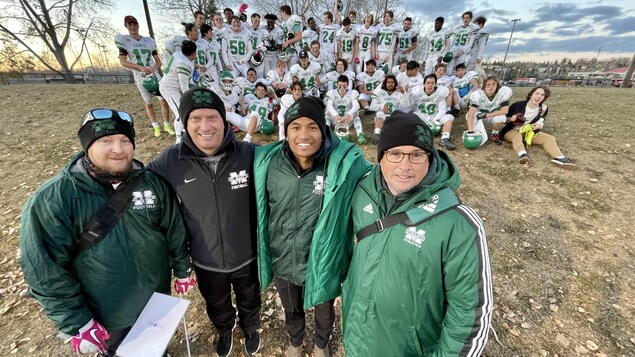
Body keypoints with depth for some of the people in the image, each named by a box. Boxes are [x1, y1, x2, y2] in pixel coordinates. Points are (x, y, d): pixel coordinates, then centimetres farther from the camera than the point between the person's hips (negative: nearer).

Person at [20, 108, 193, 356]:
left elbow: (174, 230, -2)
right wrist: (77, 324, -14)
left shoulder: (152, 182, -11)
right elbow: (45, 271, -16)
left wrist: (182, 269, 5)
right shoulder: (51, 201, -20)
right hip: (108, 318, -2)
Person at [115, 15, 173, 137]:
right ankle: (156, 126, 20)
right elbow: (122, 61, -6)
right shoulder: (123, 40, -2)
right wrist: (140, 67, -20)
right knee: (148, 103, 8)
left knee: (164, 101, -2)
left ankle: (167, 125, 11)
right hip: (140, 78, -2)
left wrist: (154, 67, -17)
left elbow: (158, 61, 5)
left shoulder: (149, 40, 5)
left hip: (155, 76, 2)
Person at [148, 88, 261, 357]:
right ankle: (224, 330, 66)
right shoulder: (168, 162, -18)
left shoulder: (249, 154, -22)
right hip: (205, 262, 2)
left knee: (249, 302, 29)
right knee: (217, 306, 32)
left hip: (247, 257, -1)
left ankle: (251, 328, 63)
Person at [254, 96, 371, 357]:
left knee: (324, 312, 30)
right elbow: (260, 212, 1)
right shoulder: (267, 162, -14)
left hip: (322, 263, -2)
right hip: (282, 263, 2)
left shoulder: (346, 163, -23)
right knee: (291, 311, 32)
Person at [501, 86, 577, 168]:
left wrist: (540, 125, -12)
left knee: (550, 138, -16)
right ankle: (522, 154, -67)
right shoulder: (518, 105, -11)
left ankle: (559, 158, -39)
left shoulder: (544, 108, 1)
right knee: (517, 136, -41)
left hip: (530, 131, 5)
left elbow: (541, 121, 13)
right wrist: (511, 119, -28)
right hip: (512, 131, -5)